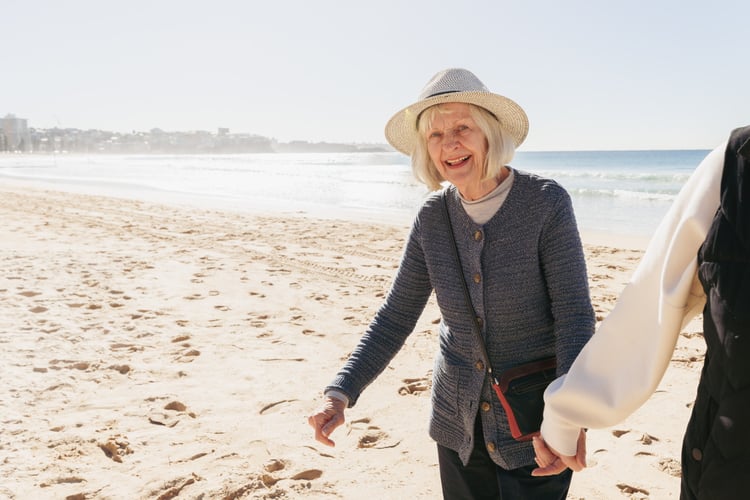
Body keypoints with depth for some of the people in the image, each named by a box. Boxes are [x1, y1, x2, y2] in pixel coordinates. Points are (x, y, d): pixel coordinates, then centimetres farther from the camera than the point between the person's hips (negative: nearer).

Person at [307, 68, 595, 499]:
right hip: (458, 420, 4)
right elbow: (396, 316, -1)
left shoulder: (546, 202, -16)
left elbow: (574, 314, -17)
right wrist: (341, 393, -11)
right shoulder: (433, 216, -4)